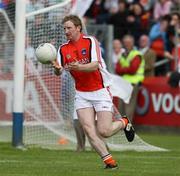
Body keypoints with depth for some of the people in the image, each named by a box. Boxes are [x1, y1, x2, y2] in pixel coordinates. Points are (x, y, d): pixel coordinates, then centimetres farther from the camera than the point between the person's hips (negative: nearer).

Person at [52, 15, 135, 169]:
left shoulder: (90, 41, -11)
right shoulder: (63, 49, 3)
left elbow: (95, 65, -22)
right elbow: (59, 72, -7)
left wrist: (79, 67, -40)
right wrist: (57, 68, -31)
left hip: (100, 91, -4)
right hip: (82, 94, 4)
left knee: (104, 131, -9)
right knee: (89, 130, -12)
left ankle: (124, 123, 23)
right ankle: (109, 160, -4)